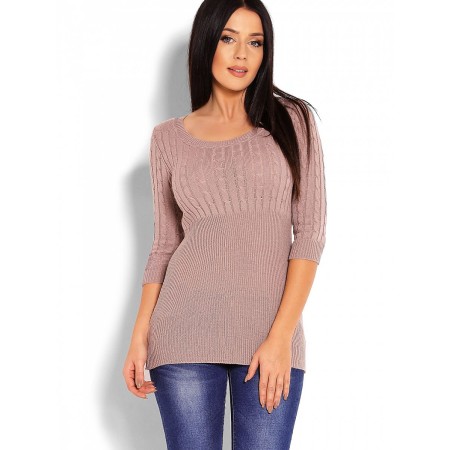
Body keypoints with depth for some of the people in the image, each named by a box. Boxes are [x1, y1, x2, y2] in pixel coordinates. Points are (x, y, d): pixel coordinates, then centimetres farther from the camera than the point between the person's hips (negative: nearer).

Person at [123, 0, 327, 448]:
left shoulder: (292, 119, 3)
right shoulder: (169, 137, 8)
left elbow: (310, 231, -2)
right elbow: (165, 244, 12)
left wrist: (281, 336, -10)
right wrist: (139, 337, 2)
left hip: (271, 332, -1)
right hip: (186, 332, 1)